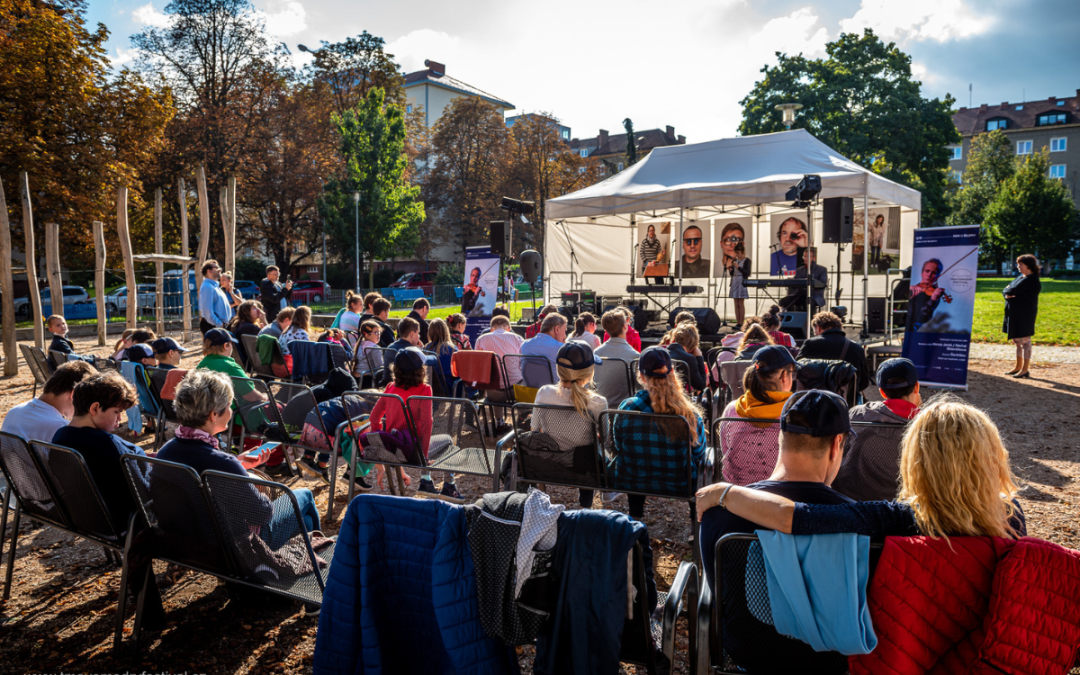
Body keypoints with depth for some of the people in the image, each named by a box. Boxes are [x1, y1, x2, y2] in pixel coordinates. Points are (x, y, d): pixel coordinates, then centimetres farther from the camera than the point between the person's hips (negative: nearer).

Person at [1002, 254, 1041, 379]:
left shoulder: (1031, 279, -14)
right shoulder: (1021, 277, 17)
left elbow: (1013, 291, -23)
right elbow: (1006, 290, 13)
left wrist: (1008, 291, -1)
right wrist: (1007, 294, -9)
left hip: (1024, 315, -10)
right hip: (1015, 314, 10)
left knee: (1024, 340, -4)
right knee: (1017, 341, 15)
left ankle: (1025, 369, 3)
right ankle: (1018, 367, 24)